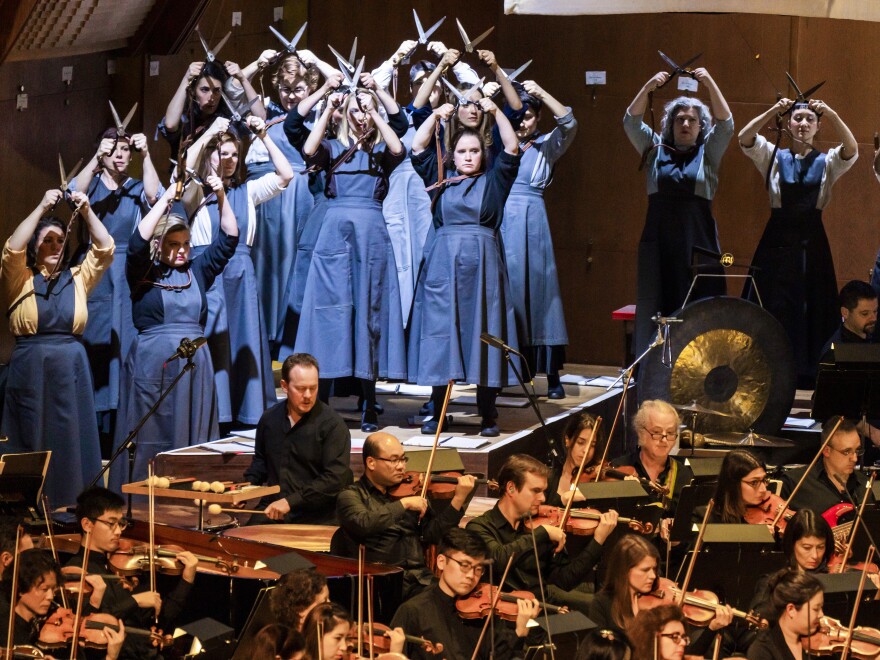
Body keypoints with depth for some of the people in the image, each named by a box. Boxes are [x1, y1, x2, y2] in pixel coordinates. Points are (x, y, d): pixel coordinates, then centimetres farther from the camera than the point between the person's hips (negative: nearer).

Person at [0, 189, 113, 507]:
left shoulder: (78, 279, 12)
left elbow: (105, 249, 3)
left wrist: (86, 211, -8)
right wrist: (42, 208, -15)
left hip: (71, 369, 3)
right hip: (29, 369, -2)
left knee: (71, 442, 4)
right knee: (31, 443, 1)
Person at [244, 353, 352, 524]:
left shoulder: (332, 424, -9)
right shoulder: (270, 418, 10)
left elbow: (336, 478, -16)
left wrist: (291, 501, -20)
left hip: (317, 518, -4)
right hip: (271, 510, 4)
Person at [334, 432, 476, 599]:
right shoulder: (351, 496, 4)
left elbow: (431, 534, 8)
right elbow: (363, 523, -18)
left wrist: (459, 499, -1)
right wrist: (404, 503, -15)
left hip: (418, 579, 4)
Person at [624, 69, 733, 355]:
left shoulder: (708, 154, 10)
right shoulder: (656, 150, 13)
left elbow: (725, 124, -5)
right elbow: (631, 121, 1)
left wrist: (710, 84, -16)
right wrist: (648, 87, -13)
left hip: (697, 239, -1)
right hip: (659, 239, 1)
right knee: (657, 307, -1)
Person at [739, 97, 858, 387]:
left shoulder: (827, 162, 8)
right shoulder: (774, 157, 8)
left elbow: (852, 150, -13)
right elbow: (744, 138, -9)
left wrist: (832, 114, -25)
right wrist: (774, 111, -21)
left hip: (811, 245, 1)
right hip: (777, 243, -1)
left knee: (812, 310, 2)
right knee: (774, 309, -1)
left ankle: (808, 372, 11)